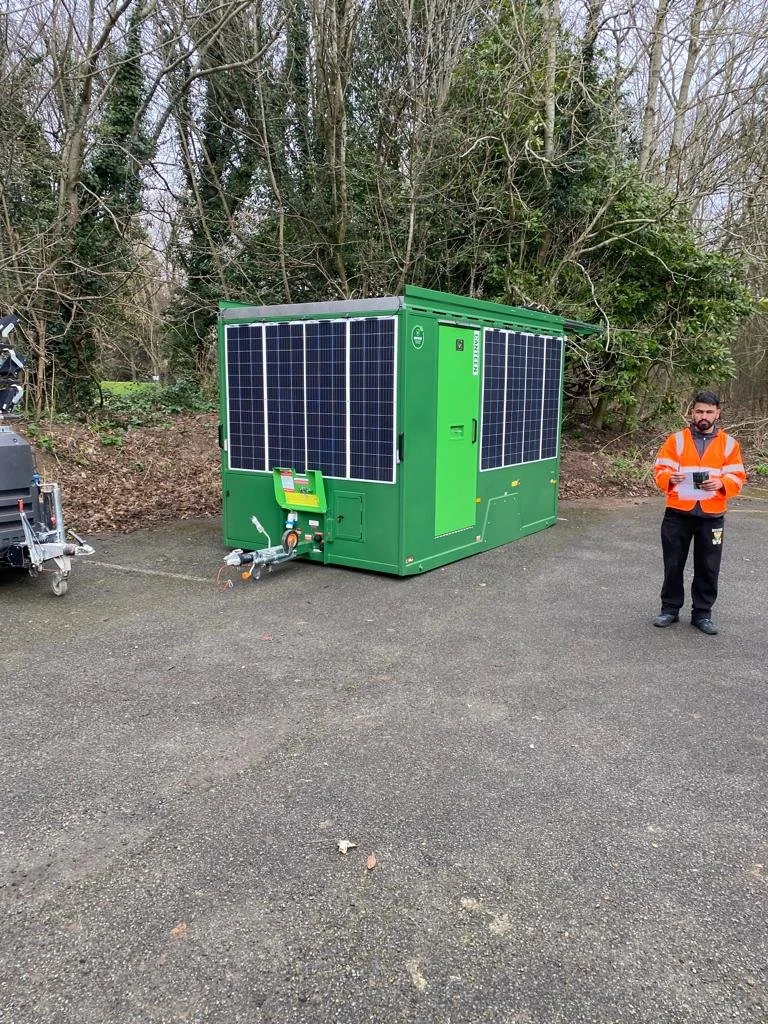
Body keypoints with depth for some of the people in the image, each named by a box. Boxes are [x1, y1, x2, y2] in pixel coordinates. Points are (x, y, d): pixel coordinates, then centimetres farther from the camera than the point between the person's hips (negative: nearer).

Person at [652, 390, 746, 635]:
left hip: (712, 516, 0)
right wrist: (670, 478, -23)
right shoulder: (676, 440, 3)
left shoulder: (728, 443, 5)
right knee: (673, 564, 8)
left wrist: (721, 483, -19)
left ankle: (702, 613, 19)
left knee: (708, 567, 6)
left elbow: (738, 477, 1)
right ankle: (670, 609, 22)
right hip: (678, 513, 0)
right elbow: (660, 470, -1)